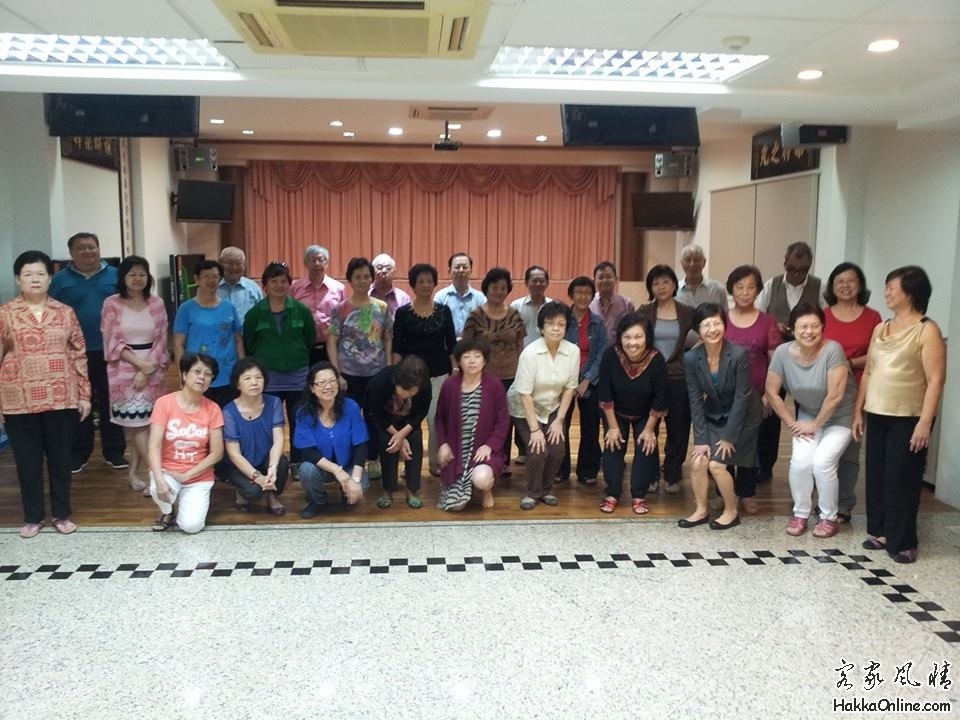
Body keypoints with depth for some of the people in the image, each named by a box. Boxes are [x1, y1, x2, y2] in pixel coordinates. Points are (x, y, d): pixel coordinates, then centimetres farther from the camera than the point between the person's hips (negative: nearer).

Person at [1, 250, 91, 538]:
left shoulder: (66, 312, 4)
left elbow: (79, 354, 5)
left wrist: (84, 394, 2)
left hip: (61, 398, 1)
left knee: (60, 456, 10)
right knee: (27, 459, 9)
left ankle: (62, 514, 23)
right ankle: (32, 517, 23)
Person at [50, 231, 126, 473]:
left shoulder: (115, 276, 4)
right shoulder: (60, 279, 4)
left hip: (110, 352, 0)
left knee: (110, 402, 7)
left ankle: (114, 451, 16)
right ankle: (78, 453, 17)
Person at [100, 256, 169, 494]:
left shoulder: (156, 303, 5)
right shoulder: (112, 304, -2)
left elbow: (161, 340, 2)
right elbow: (112, 342, -6)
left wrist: (148, 369, -10)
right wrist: (139, 363, -16)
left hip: (152, 369, 2)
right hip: (124, 369, -2)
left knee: (141, 421, 6)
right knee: (136, 421, -8)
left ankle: (135, 471, 19)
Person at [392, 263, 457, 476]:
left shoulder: (444, 310, 3)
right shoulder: (403, 312, -2)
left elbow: (451, 345, 5)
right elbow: (397, 348, -1)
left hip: (440, 373, 1)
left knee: (436, 419, 3)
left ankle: (435, 460, 18)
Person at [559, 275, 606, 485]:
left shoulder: (598, 323, 2)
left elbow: (601, 355, -1)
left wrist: (587, 380, -12)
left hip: (590, 383, 2)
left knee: (590, 428, 6)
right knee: (560, 427, 1)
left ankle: (587, 472, 19)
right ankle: (560, 470, 16)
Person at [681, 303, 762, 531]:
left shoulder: (739, 355, -26)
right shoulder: (691, 358, -16)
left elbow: (742, 398, -20)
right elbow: (696, 400, -11)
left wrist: (729, 436, -17)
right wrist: (700, 439, -13)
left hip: (741, 417, -4)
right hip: (712, 417, 4)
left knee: (716, 464, -12)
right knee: (698, 462, -8)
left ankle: (731, 512, 10)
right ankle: (701, 510, 14)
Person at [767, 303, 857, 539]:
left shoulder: (832, 350, -27)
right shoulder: (783, 353, -17)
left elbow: (835, 396, -25)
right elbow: (772, 393, -8)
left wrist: (816, 425, -14)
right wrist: (793, 424, -6)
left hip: (840, 417, -3)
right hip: (807, 415, 3)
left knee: (822, 462, -18)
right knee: (800, 461, -15)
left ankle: (829, 518, 4)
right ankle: (800, 514, 8)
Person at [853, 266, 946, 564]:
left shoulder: (927, 330, -7)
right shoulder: (880, 329, 12)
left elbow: (935, 380, -13)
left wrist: (925, 421, -18)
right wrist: (858, 411, 11)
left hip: (908, 418, -6)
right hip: (876, 415, 6)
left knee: (901, 477, -2)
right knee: (876, 475, 9)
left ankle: (902, 542, 7)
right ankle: (879, 532, 21)